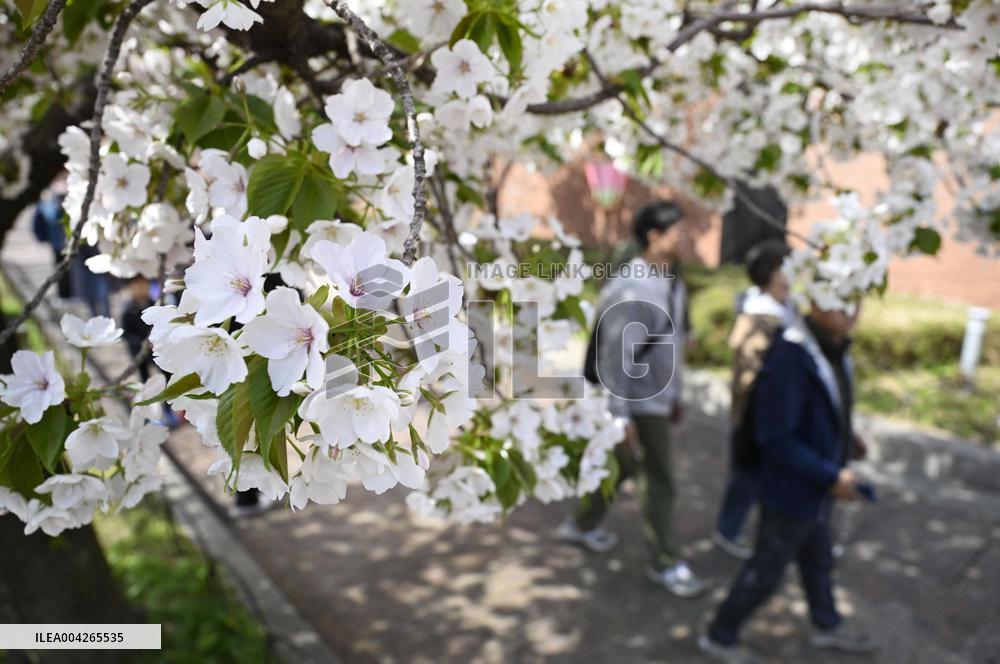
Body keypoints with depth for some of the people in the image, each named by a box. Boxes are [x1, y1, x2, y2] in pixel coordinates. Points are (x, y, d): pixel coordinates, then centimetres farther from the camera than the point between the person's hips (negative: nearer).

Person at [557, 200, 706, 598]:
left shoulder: (671, 284, 5)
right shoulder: (630, 289, -23)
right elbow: (615, 355, -22)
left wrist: (675, 395, 19)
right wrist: (620, 415, -20)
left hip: (657, 398, 9)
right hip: (638, 403, -9)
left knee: (623, 465, 22)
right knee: (659, 483, 3)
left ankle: (582, 525, 42)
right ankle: (666, 564, 21)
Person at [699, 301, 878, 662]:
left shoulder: (834, 349, -3)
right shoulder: (790, 357, -30)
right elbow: (775, 438, -28)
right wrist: (831, 476, -23)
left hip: (818, 487, 8)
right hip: (791, 491, -8)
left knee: (818, 560, 29)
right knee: (765, 572, 11)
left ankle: (827, 624, 54)